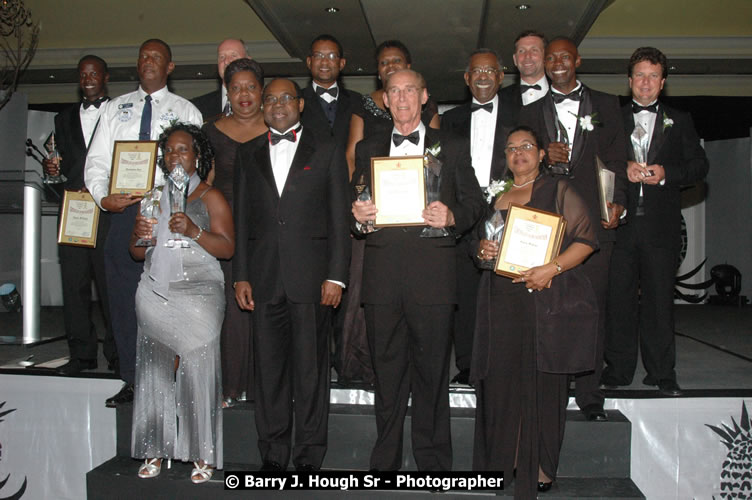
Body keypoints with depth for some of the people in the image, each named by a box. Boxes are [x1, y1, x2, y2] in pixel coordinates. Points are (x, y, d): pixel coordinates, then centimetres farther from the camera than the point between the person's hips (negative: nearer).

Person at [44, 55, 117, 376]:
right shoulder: (65, 118, 23)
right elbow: (62, 161, 23)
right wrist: (52, 167, 2)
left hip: (107, 209, -4)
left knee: (111, 283, -6)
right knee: (74, 283, 2)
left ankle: (117, 354, 2)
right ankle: (81, 353, 9)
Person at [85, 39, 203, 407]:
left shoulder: (186, 111, 10)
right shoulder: (115, 108, 18)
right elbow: (96, 159, 11)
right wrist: (103, 196, -7)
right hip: (121, 211, 3)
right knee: (122, 292, 4)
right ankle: (131, 379, 14)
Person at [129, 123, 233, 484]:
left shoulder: (210, 197, 5)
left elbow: (227, 248, -4)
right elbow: (137, 254, 17)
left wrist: (194, 231, -19)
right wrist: (140, 236, -5)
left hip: (198, 295, -4)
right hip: (156, 295, 4)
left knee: (197, 367, -9)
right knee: (155, 370, -1)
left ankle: (204, 454, -2)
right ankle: (155, 450, 8)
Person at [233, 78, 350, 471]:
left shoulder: (327, 152, 7)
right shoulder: (248, 155, 15)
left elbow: (339, 219, 2)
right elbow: (241, 220, 12)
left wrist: (336, 275, -6)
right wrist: (240, 275, 4)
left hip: (311, 275, -2)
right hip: (264, 277, 3)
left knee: (311, 366, 2)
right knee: (268, 365, 7)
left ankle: (309, 453, 14)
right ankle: (273, 450, 20)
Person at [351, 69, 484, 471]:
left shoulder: (452, 148, 13)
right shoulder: (367, 149, 19)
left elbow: (474, 201, 8)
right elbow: (356, 204, 17)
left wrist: (452, 217, -13)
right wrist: (358, 216, -6)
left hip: (432, 270, -2)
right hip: (382, 274, 2)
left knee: (432, 373, 2)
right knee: (386, 371, 8)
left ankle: (433, 463, 16)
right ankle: (385, 462, 21)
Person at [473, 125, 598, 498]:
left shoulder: (558, 190, 6)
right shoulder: (495, 196, 18)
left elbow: (586, 239, -3)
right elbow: (483, 241, 25)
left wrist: (552, 268, -16)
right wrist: (482, 250, 2)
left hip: (547, 298, -4)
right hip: (500, 300, 4)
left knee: (542, 381, -3)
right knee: (500, 380, 1)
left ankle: (540, 465, 9)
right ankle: (506, 461, 15)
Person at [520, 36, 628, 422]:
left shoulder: (605, 105, 16)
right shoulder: (530, 112, 17)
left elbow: (617, 157, 11)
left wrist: (618, 201, -3)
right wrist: (543, 156, -7)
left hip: (593, 221, 0)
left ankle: (589, 396, 9)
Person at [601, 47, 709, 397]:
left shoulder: (679, 121, 15)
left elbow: (699, 165, 8)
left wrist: (665, 173, -8)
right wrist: (623, 169, -11)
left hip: (661, 224, 0)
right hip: (620, 220, 0)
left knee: (660, 297, 1)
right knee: (619, 297, 1)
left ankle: (661, 373, 11)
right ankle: (618, 370, 11)